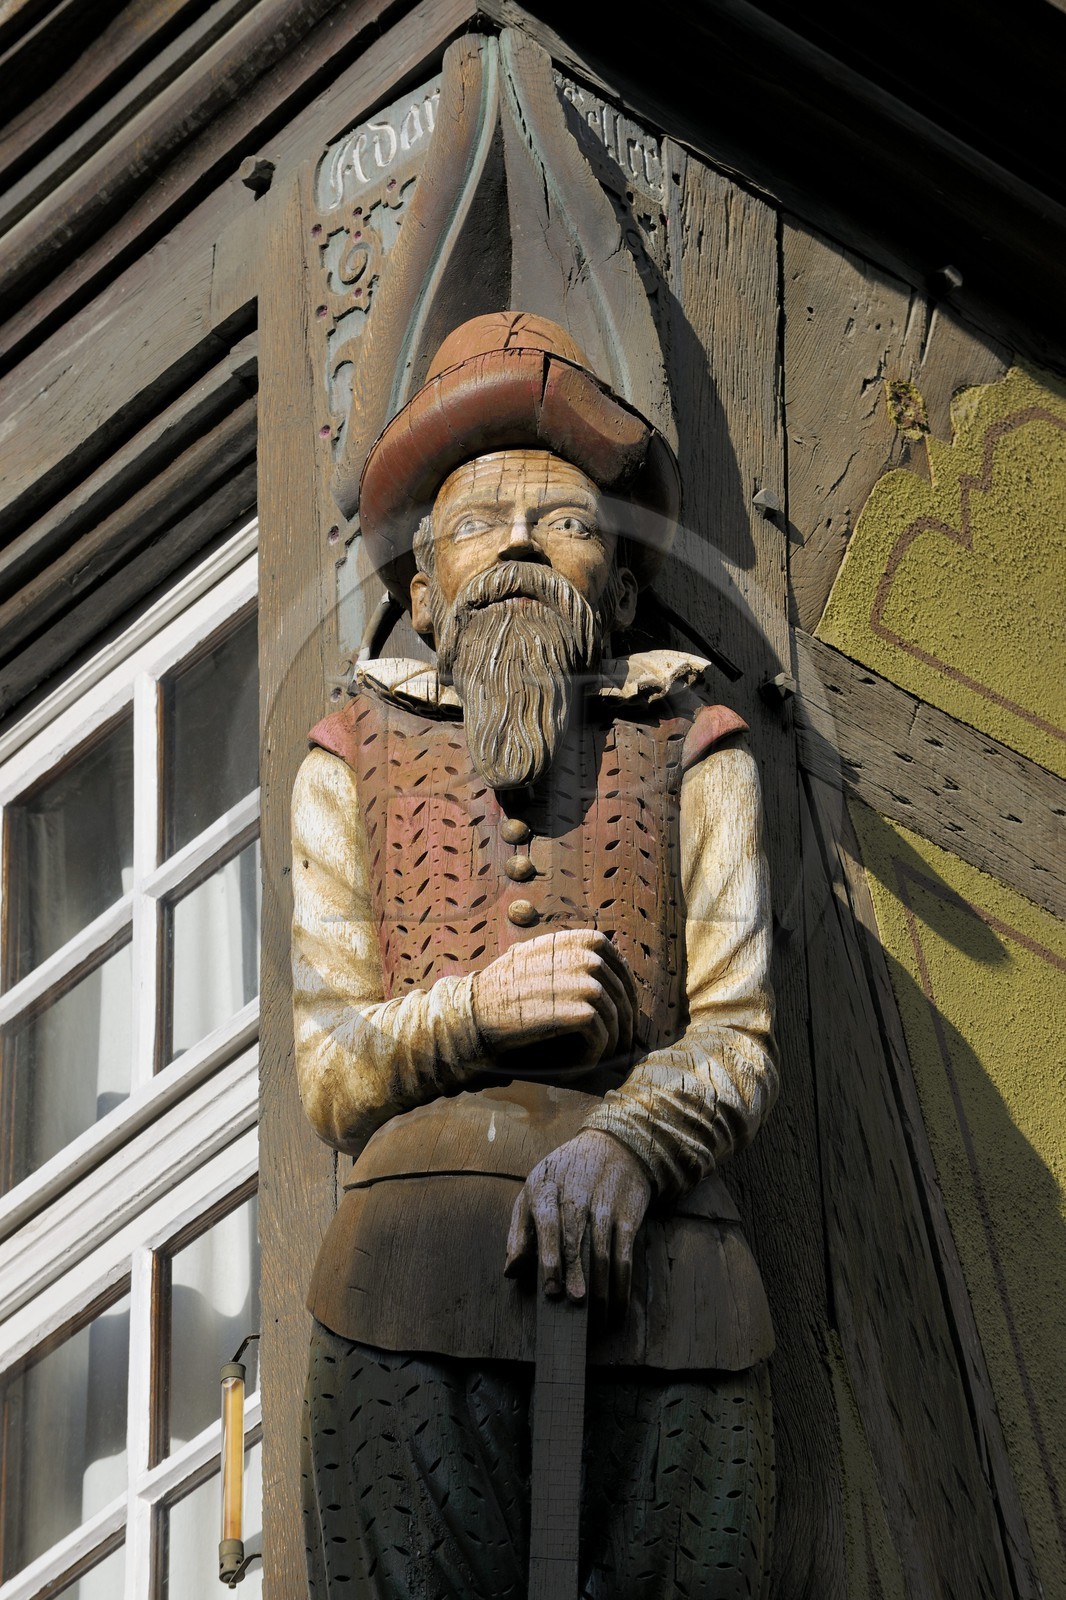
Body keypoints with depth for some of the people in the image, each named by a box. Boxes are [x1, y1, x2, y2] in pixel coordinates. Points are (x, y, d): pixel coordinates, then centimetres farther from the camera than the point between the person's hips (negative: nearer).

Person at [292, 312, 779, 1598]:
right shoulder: (356, 762, 20)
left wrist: (625, 1144, -13)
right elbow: (330, 1079, 13)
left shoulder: (691, 753, 19)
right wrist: (479, 1009, -8)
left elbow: (736, 1047, 9)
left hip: (662, 1290, 0)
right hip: (419, 1291, 0)